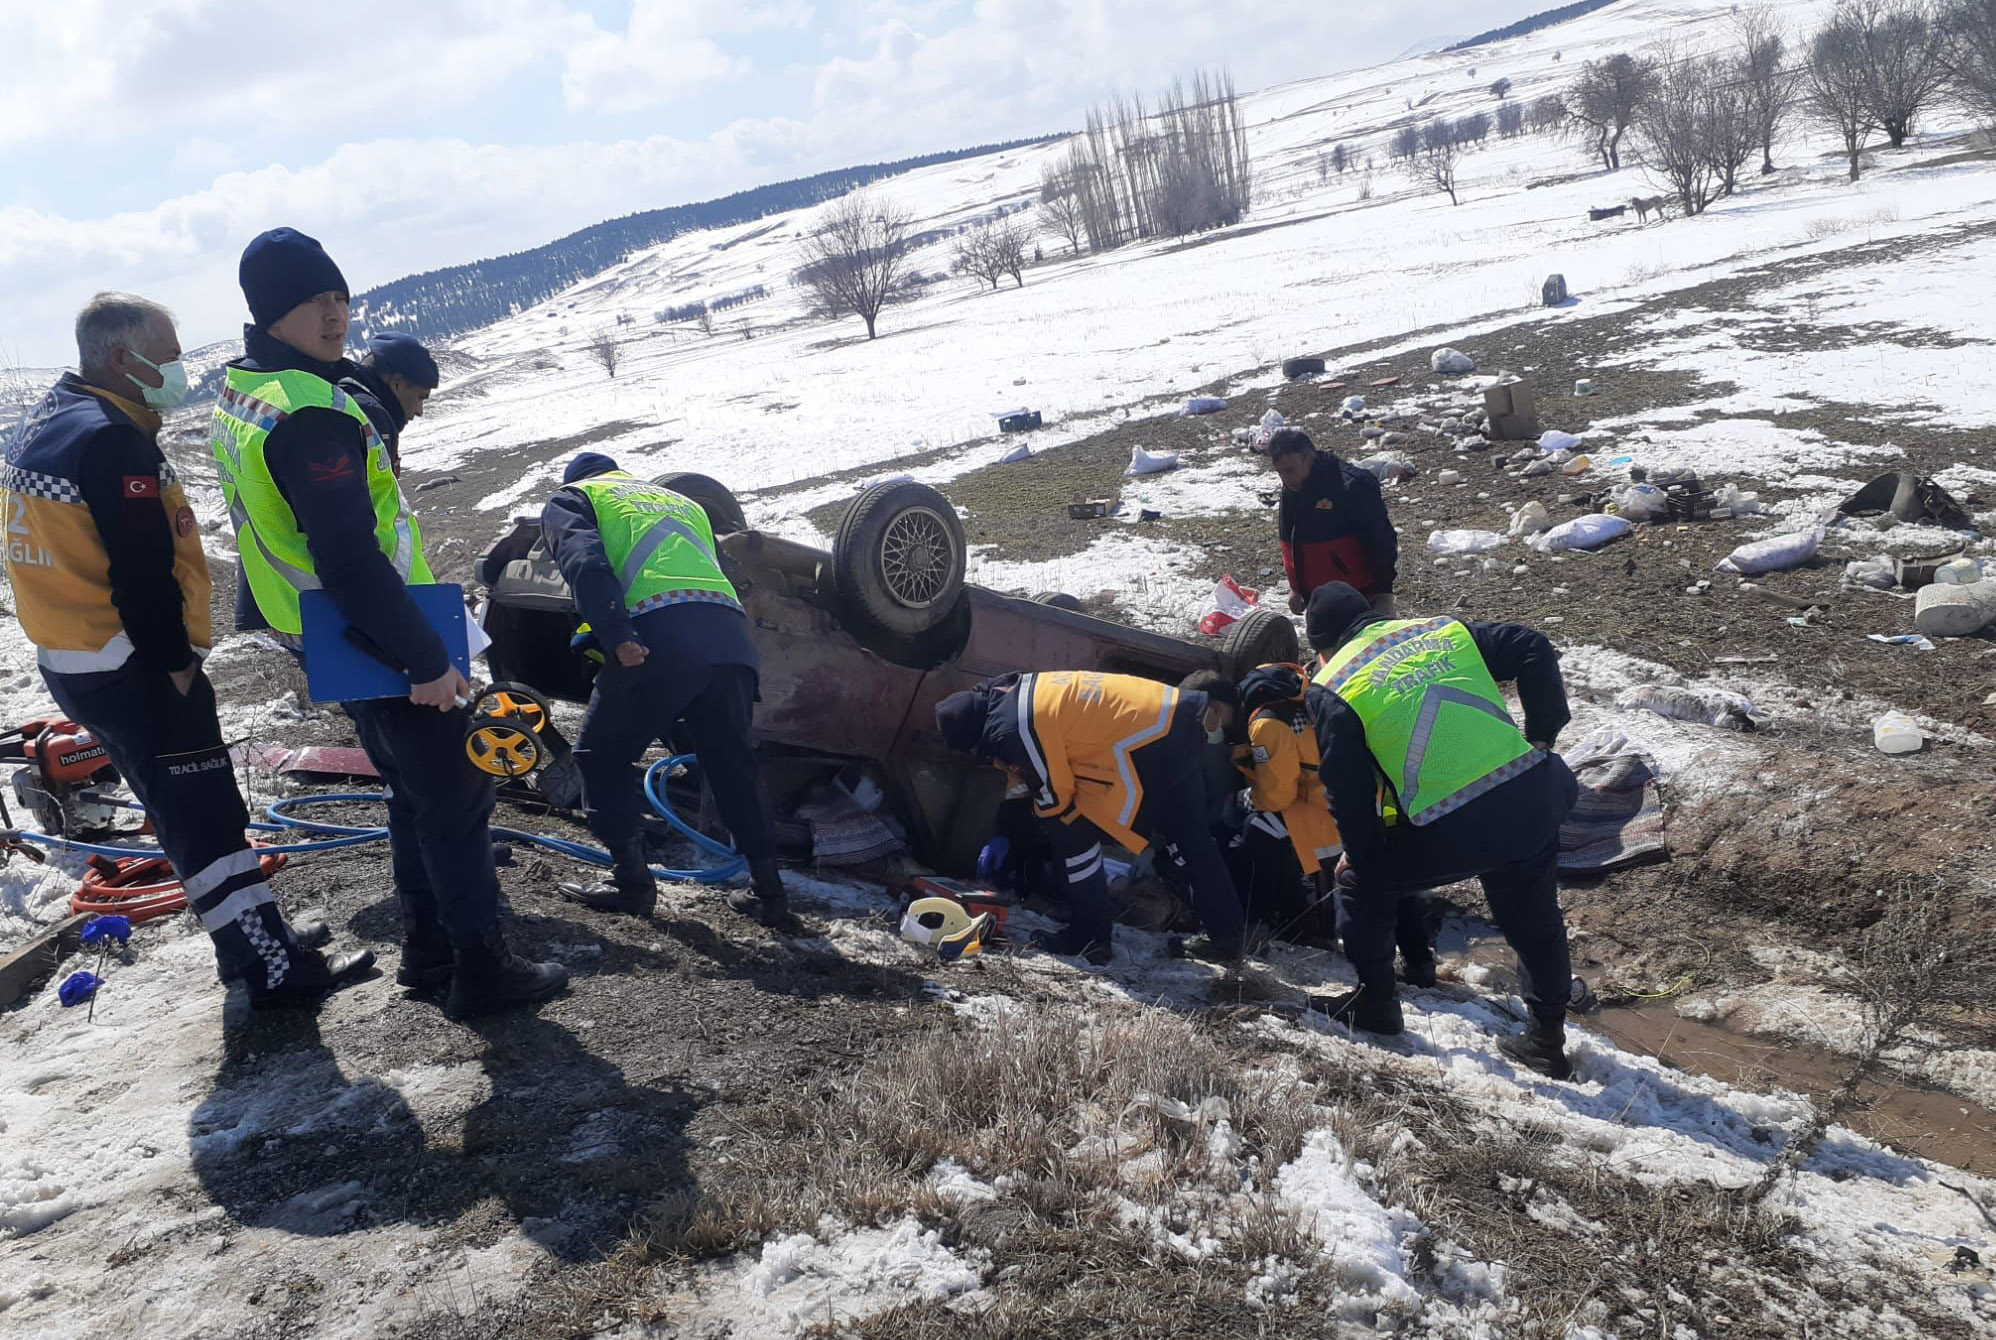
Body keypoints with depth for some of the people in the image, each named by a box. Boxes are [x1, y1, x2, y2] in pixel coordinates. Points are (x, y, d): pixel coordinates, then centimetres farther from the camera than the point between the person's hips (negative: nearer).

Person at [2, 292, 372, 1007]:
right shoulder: (112, 440, -21)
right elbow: (146, 575, -24)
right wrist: (174, 666, -14)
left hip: (75, 665, 10)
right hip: (134, 673, -10)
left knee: (188, 811, 19)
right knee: (208, 820, -2)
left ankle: (251, 938, 31)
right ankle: (273, 971, 6)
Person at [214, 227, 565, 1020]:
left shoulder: (239, 390, 7)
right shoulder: (312, 415, -26)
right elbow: (349, 560, -29)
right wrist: (426, 659, -23)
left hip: (323, 640, 10)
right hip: (380, 642, -10)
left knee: (413, 793, 22)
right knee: (456, 798, 2)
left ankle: (426, 950, 33)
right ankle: (481, 970, 11)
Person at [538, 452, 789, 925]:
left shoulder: (569, 499, 20)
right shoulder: (683, 501, 38)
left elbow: (585, 563, -2)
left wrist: (616, 637, -13)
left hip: (660, 635, -5)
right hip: (732, 637, 5)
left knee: (602, 757, 15)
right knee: (732, 765, 18)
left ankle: (631, 880, 13)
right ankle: (768, 890, 18)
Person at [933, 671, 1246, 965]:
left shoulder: (1009, 731, -14)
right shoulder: (1017, 691, 14)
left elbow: (1054, 798, -3)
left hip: (1147, 740, -10)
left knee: (1072, 833, 2)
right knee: (1188, 837, 19)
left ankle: (1089, 937, 9)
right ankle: (1225, 933, 26)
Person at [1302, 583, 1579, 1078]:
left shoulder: (1331, 688, 4)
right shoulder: (1441, 629, 17)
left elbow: (1349, 789, 3)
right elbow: (1533, 650, 11)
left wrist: (1359, 854, 19)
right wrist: (1542, 735, 16)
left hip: (1452, 832, -5)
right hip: (1533, 797, 5)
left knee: (1364, 882, 21)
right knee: (1534, 920, 26)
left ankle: (1375, 1002, 31)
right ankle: (1546, 1040, 37)